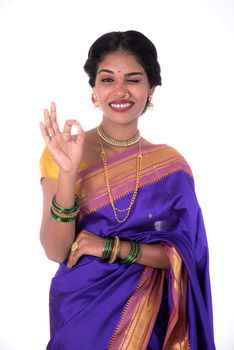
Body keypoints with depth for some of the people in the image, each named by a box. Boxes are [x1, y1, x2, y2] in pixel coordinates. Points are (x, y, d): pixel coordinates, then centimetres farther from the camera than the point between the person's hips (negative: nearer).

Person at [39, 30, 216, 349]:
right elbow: (55, 252, -15)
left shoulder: (171, 164, -4)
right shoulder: (64, 152, -9)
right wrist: (67, 173, -28)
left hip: (146, 311, 1)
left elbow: (183, 253, -8)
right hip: (78, 308, -1)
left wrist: (112, 247, -20)